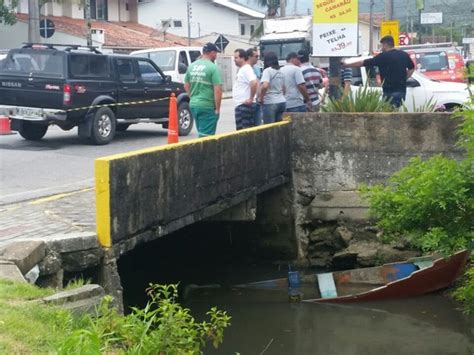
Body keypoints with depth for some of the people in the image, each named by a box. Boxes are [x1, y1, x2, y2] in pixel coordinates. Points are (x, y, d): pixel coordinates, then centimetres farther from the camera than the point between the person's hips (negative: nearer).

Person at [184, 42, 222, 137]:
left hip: (193, 105, 7)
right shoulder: (213, 67, -12)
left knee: (201, 133, 19)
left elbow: (186, 86, 16)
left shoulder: (192, 66, 9)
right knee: (206, 135, -3)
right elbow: (217, 89, -16)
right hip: (207, 107, -7)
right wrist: (217, 108, -9)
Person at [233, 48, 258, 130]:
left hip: (244, 106, -11)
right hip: (241, 105, 11)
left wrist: (251, 99, -23)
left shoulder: (246, 69, -15)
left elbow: (254, 83, -30)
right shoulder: (242, 69, 17)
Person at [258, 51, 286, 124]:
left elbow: (265, 86, -24)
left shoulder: (267, 71, -10)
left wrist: (260, 98, -12)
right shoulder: (280, 72, 15)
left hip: (270, 103, -8)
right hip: (282, 102, 8)